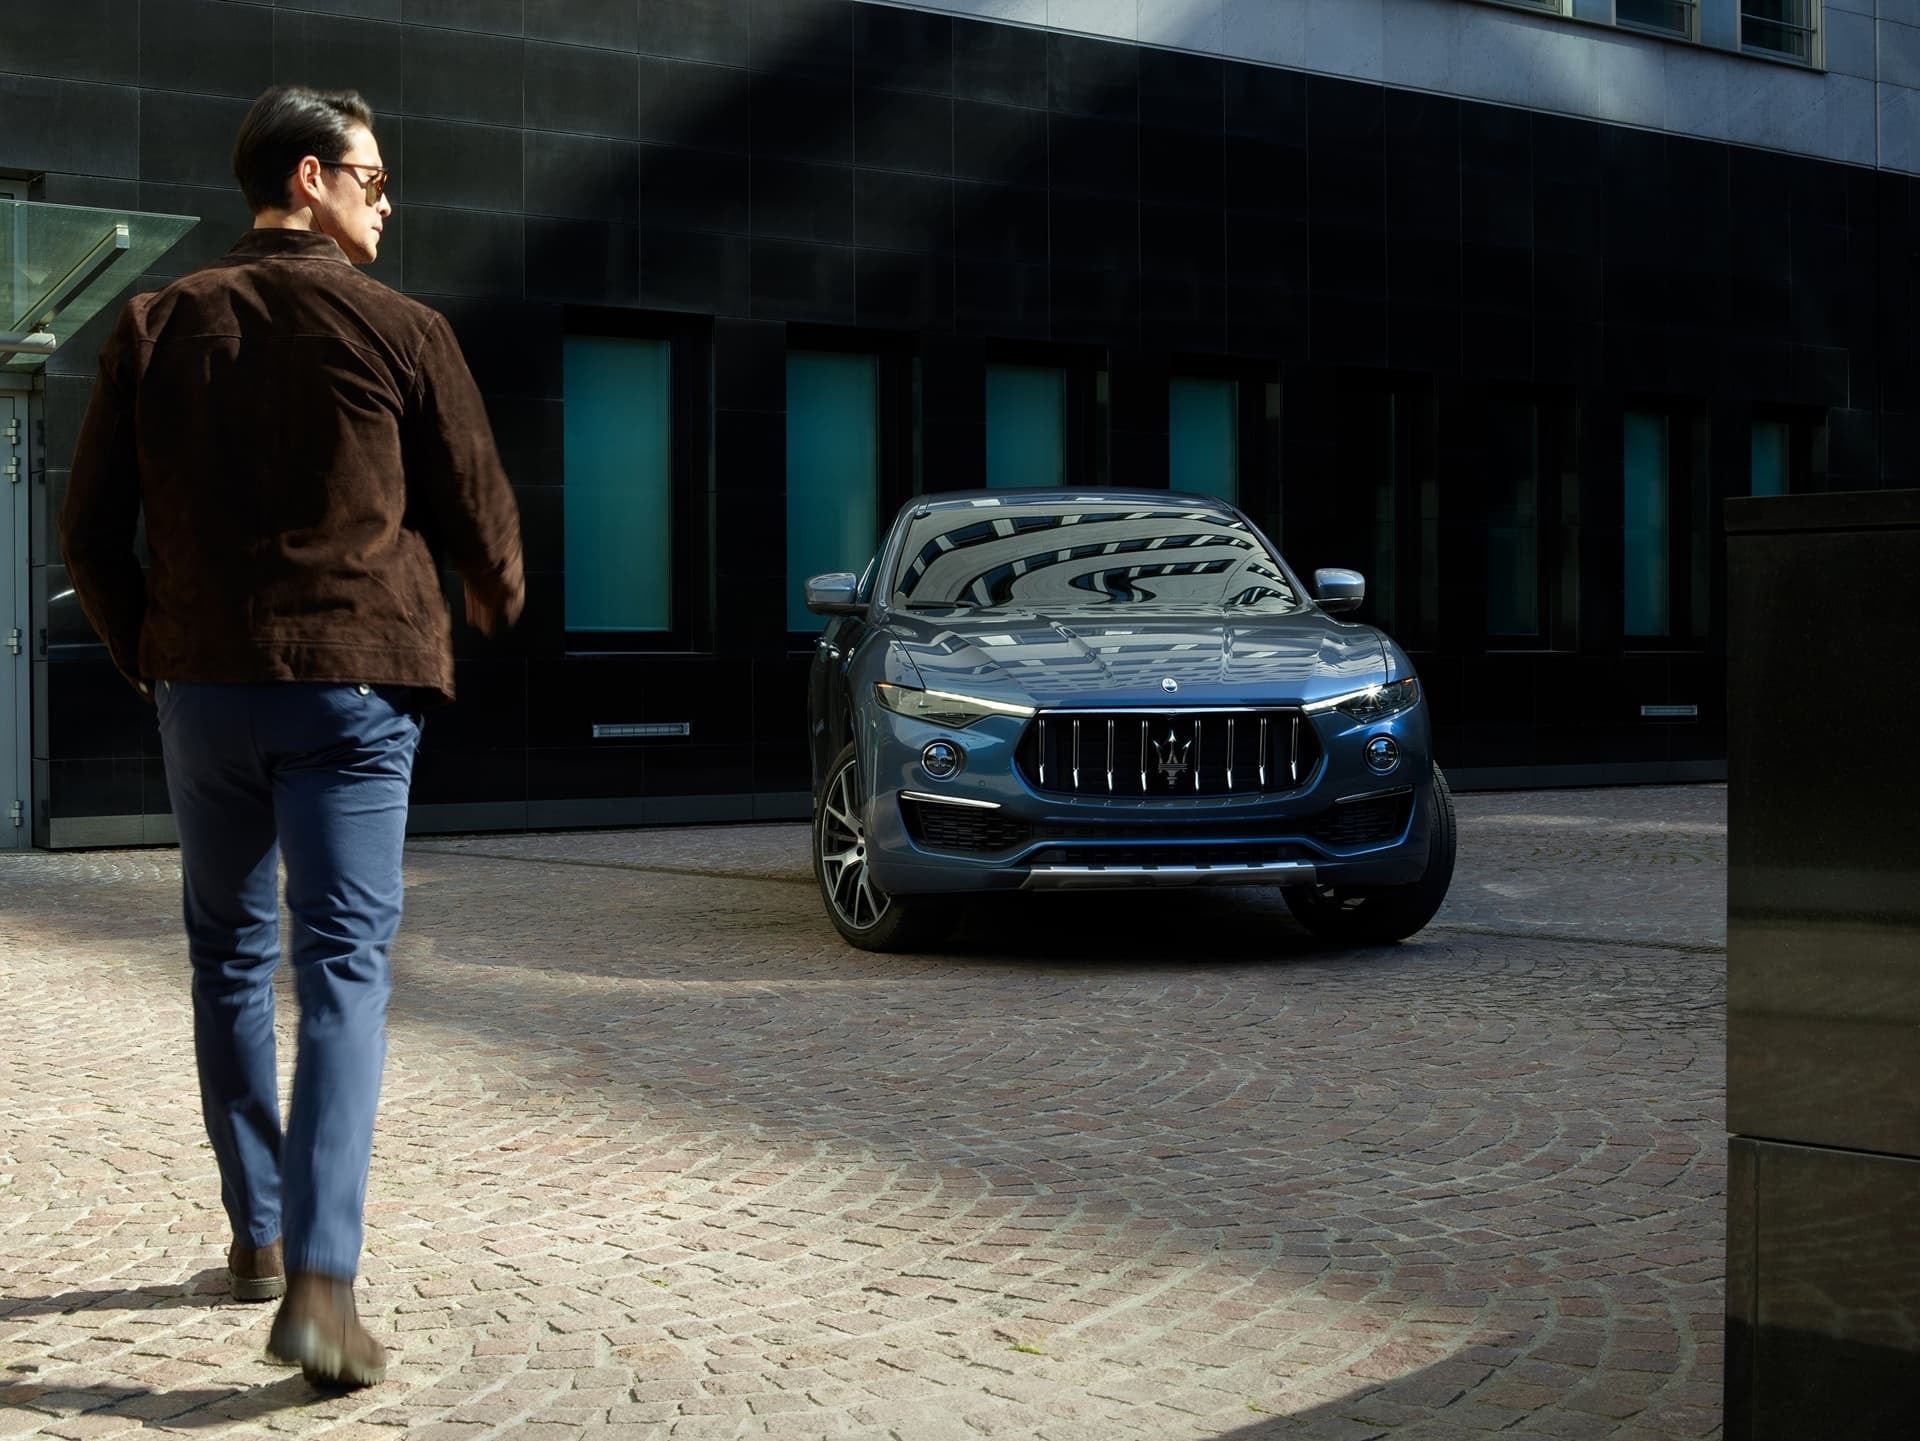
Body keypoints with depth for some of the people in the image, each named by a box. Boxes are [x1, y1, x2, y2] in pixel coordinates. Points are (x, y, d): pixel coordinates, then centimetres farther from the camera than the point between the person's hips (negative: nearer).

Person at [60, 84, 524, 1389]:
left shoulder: (157, 325, 7)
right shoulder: (398, 330, -2)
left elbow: (90, 530, 7)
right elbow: (480, 512, 4)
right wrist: (499, 603, 25)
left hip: (201, 681, 3)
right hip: (355, 680, -3)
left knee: (231, 954, 18)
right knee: (344, 966, -5)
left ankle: (258, 1234, 25)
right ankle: (318, 1281, -17)